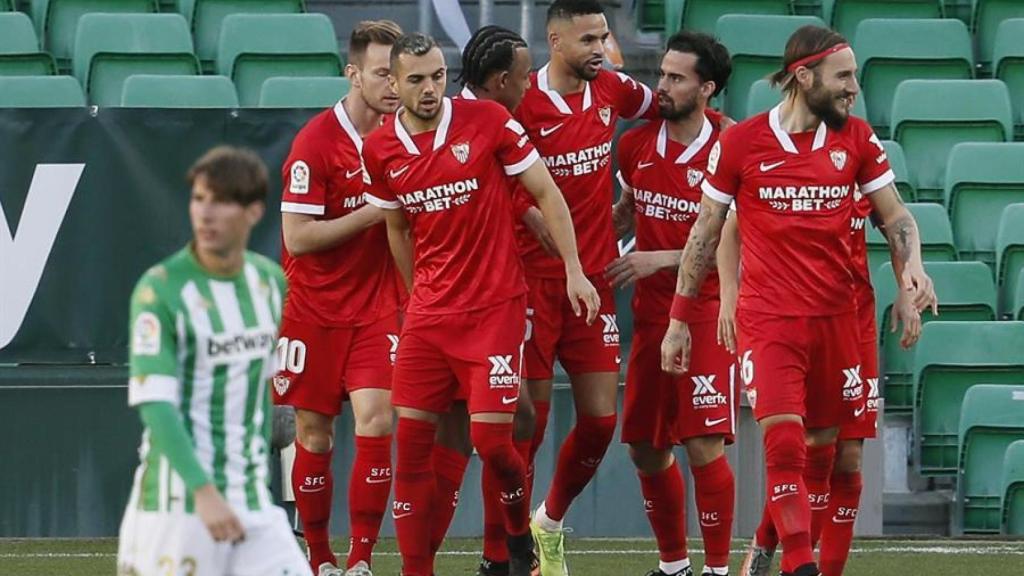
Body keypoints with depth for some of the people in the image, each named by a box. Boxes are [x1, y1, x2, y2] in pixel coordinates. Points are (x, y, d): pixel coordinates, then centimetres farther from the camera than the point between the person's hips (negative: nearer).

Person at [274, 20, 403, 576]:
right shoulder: (315, 143, -13)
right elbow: (298, 238, -16)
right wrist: (372, 214, -19)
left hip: (377, 309, 3)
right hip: (315, 313, -3)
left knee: (375, 421, -12)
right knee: (314, 437, 5)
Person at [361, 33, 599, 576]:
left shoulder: (488, 120, -8)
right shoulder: (381, 149, 3)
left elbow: (546, 193, -1)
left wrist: (574, 271, -5)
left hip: (494, 306, -4)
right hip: (428, 312, 4)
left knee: (490, 439, -10)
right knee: (410, 438, -3)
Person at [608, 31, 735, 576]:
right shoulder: (635, 145, 6)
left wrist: (659, 259, -16)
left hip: (706, 313, -6)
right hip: (651, 315, 6)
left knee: (704, 445, -11)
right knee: (645, 448, 8)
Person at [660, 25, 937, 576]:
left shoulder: (857, 138, 5)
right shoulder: (740, 143, -4)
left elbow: (896, 216, 12)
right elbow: (705, 232, 5)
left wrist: (911, 264, -10)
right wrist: (678, 320, 6)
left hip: (836, 317, 4)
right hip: (767, 319, -4)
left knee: (826, 447, 7)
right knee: (784, 445, -16)